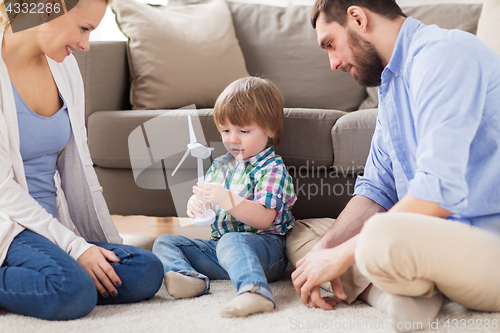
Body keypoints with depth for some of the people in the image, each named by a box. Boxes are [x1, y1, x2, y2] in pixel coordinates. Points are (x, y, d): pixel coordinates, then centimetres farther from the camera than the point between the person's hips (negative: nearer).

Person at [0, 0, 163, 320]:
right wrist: (75, 248, -19)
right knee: (74, 290, -35)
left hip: (53, 224, 8)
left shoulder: (64, 66, 9)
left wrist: (110, 246, 10)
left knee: (146, 271, -17)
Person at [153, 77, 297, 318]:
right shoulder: (219, 166, 18)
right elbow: (207, 211, 20)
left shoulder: (273, 169, -6)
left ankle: (255, 291, -65)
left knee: (231, 241, -40)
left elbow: (264, 219, -19)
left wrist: (228, 200, -32)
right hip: (217, 245, 8)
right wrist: (195, 205, -6)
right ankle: (188, 277, -33)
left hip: (264, 245, -8)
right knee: (165, 242, -2)